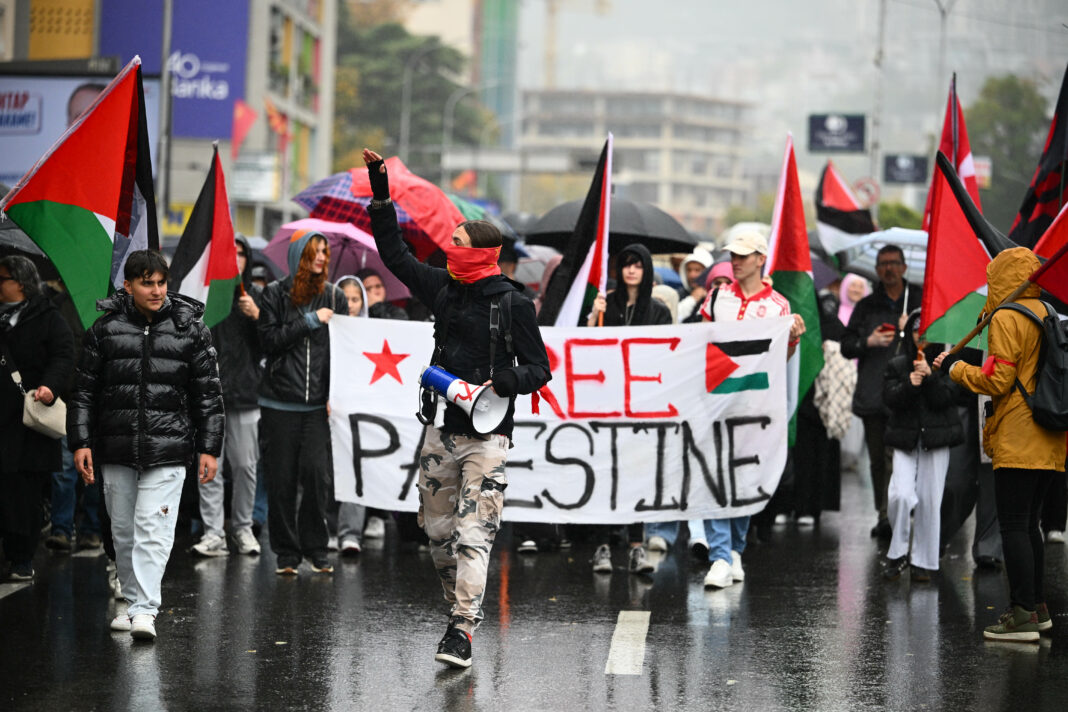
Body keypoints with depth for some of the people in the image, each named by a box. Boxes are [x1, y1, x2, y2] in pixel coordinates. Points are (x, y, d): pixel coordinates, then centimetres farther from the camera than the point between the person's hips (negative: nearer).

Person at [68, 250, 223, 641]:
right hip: (116, 452, 2)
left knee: (152, 529, -11)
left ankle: (145, 610, -14)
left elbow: (209, 393, 6)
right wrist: (80, 442, 2)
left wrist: (209, 449, 2)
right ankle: (134, 603, 21)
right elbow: (83, 391, 8)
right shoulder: (105, 329, 4)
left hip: (167, 451, -2)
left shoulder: (190, 330, 3)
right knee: (123, 531, 8)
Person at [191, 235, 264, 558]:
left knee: (245, 465, 3)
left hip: (244, 393, 1)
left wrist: (257, 316, -9)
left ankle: (243, 528, 16)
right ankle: (213, 533, -1)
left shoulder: (256, 296, 10)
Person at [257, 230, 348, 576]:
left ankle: (316, 550, 6)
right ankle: (286, 553, 11)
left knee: (317, 472, -8)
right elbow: (269, 340, -6)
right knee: (282, 478, 1)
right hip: (279, 402, -1)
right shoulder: (275, 294, 4)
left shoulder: (334, 297, 9)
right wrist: (310, 321, -10)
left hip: (318, 403, 1)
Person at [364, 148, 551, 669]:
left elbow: (539, 369, -2)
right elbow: (395, 256, 18)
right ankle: (459, 609, 24)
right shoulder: (444, 288, 9)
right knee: (438, 532, 10)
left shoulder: (513, 303, -6)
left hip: (486, 435, -6)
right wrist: (381, 196, 13)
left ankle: (461, 631, -14)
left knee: (472, 535, -11)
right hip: (440, 430, 6)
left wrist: (501, 383, -21)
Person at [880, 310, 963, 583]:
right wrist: (909, 384, -19)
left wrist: (929, 376, -17)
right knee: (901, 494, -16)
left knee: (930, 501, 0)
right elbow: (889, 398, -3)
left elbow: (945, 399, -6)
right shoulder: (897, 365, 8)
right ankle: (897, 554, 2)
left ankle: (924, 562, 12)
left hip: (936, 439, 0)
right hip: (905, 439, 0)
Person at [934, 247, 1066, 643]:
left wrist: (954, 368, -1)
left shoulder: (1006, 318, -10)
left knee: (1013, 526, -8)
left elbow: (997, 381, -15)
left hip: (1017, 441, -9)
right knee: (1028, 524, 16)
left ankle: (1023, 616, -11)